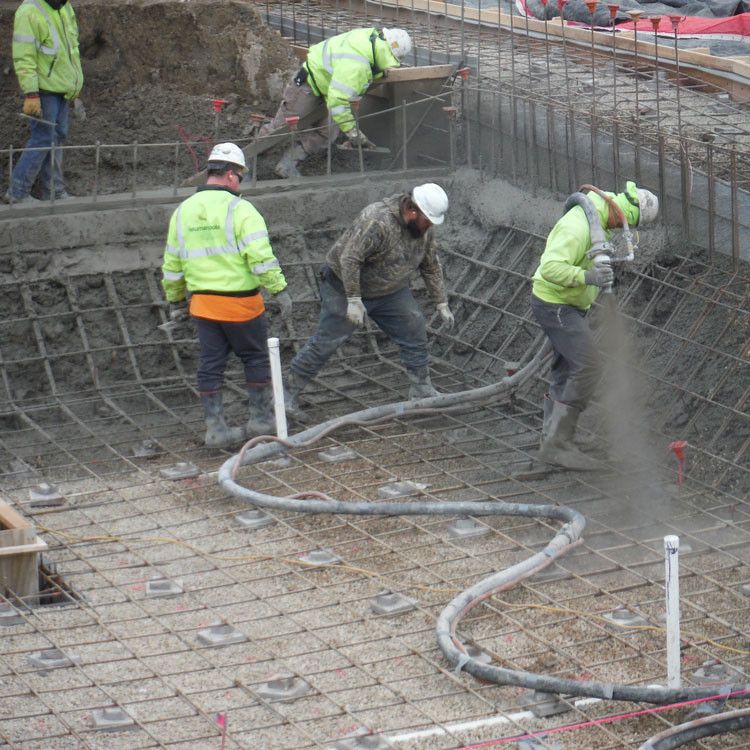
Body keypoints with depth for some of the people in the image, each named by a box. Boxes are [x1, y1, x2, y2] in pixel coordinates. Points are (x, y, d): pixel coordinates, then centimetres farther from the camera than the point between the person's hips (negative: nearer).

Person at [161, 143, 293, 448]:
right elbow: (260, 256, -19)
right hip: (240, 301, -5)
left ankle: (215, 427, 8)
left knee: (211, 364, 8)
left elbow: (172, 264, 14)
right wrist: (279, 289, -14)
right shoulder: (238, 209, -11)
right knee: (255, 357, 12)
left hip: (203, 301, 5)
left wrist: (176, 300, 24)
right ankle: (261, 418, 20)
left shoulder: (183, 211, 8)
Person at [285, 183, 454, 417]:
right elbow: (349, 259, -33)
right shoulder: (377, 222, -33)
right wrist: (354, 301, -31)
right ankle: (288, 393, 4)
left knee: (414, 333, 3)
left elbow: (431, 266, 8)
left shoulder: (425, 228, -6)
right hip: (347, 285, -7)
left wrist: (441, 303, 9)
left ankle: (422, 391, 16)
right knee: (325, 342, -5)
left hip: (391, 290, 7)